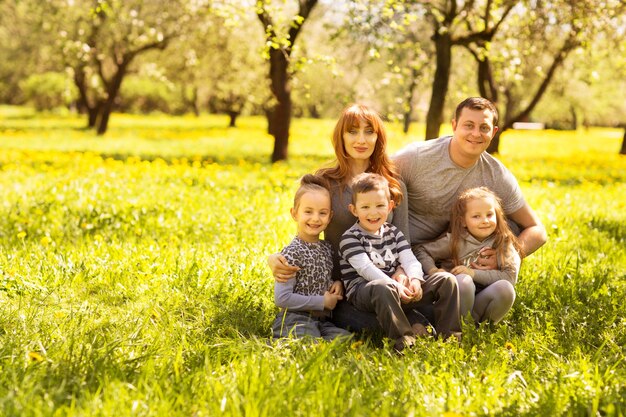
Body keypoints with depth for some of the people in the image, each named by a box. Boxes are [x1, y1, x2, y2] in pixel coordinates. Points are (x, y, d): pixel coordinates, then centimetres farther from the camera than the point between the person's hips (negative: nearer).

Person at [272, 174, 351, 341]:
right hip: (295, 319, -6)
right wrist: (323, 301, -12)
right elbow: (282, 298, -17)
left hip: (321, 320, 6)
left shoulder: (328, 248, 12)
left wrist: (338, 284, 4)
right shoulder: (292, 253, -11)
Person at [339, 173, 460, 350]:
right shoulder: (350, 238, -6)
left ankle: (448, 334, -8)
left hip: (397, 287, 7)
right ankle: (404, 338, -38)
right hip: (363, 293, -6)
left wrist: (415, 279, -22)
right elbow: (366, 269, -19)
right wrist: (395, 286, -31)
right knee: (382, 288, -43)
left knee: (447, 281, -3)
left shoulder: (393, 232, 14)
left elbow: (409, 260, 1)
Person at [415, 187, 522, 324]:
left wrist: (473, 273, -18)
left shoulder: (503, 243, 1)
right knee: (463, 280, -33)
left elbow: (510, 276, -12)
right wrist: (433, 270, -11)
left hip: (482, 302, 1)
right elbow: (422, 251, 9)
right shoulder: (454, 241, 1)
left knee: (505, 288, -28)